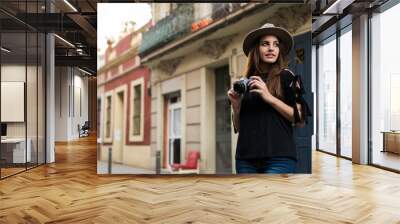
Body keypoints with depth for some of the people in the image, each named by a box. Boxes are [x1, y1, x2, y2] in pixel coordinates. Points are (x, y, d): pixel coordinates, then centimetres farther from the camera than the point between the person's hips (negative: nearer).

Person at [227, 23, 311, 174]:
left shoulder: (286, 76, 2)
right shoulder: (246, 81, 11)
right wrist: (235, 105, -4)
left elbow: (300, 120, -5)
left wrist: (270, 97, -13)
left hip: (279, 156, -3)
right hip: (246, 157, 4)